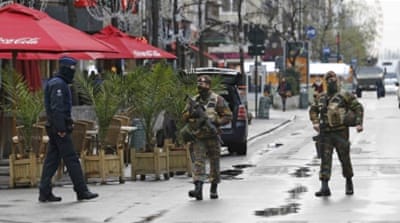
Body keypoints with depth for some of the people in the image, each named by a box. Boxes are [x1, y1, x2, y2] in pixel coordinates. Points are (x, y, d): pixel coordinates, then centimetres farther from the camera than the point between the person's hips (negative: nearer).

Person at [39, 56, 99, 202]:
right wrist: (61, 129, -22)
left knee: (51, 160, 8)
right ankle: (82, 191, -3)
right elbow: (57, 108, -21)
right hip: (59, 129, -10)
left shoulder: (55, 83, 19)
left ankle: (45, 193, 7)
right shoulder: (59, 84, -14)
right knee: (71, 159, -6)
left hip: (53, 128, 10)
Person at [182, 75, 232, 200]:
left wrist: (215, 122, -18)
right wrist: (192, 113, -10)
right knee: (198, 162, -11)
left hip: (212, 137, -2)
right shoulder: (194, 101, 9)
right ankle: (198, 190, -20)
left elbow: (228, 116, -4)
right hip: (198, 138, 2)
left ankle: (214, 190, 20)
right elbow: (185, 118, 11)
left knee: (214, 163, 7)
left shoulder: (217, 100, -2)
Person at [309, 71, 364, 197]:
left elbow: (358, 107, -1)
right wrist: (315, 122, 8)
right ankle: (324, 187, -12)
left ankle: (349, 182, 29)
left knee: (344, 159, 6)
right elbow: (313, 109, 24)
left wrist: (358, 123, -11)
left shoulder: (344, 96, -2)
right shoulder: (322, 98, 12)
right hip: (325, 133, 3)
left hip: (340, 133, -3)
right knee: (325, 159, -6)